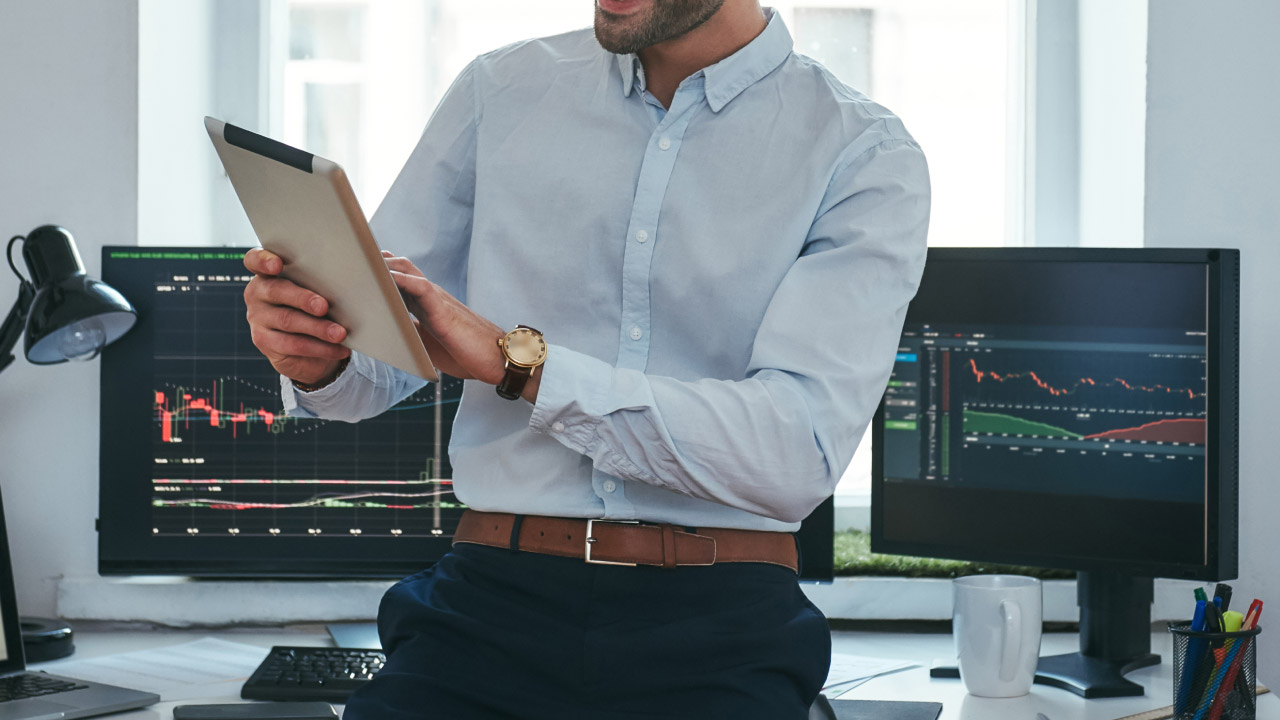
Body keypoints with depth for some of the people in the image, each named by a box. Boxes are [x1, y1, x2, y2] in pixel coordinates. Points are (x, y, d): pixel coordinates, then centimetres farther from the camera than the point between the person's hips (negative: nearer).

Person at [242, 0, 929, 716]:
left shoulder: (867, 157, 0)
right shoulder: (498, 92, 11)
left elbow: (800, 455, -14)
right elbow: (380, 359, 15)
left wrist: (515, 358, -18)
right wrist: (319, 357, -10)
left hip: (717, 626, -2)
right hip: (494, 599, 2)